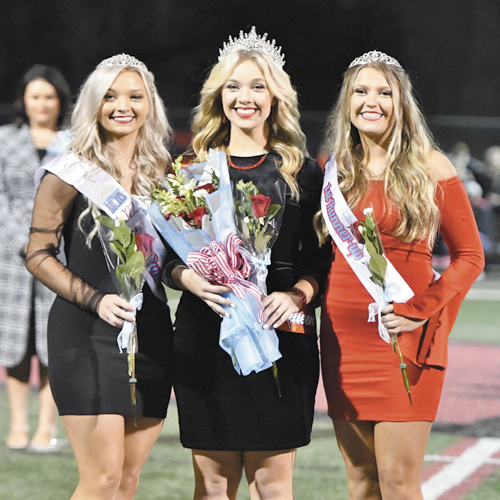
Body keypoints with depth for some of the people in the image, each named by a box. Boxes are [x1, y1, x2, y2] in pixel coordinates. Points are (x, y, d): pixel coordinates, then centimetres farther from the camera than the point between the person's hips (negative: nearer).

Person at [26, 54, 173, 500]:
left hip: (151, 331, 5)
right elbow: (38, 254, -3)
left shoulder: (162, 172, 11)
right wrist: (96, 299, -15)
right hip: (86, 333, -5)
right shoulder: (72, 172, -3)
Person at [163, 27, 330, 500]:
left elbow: (321, 258, 8)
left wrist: (297, 294, -12)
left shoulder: (302, 172, 8)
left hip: (280, 336, -1)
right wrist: (189, 278, -12)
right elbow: (167, 254, 10)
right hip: (205, 334, 1)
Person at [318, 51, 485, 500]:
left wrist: (420, 311, -12)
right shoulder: (334, 168, 11)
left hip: (404, 339, -4)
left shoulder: (429, 167, -1)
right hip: (343, 338, 4)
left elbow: (470, 256, 0)